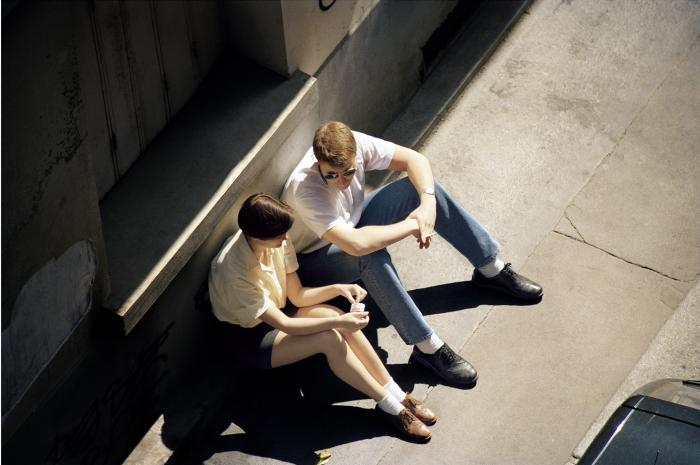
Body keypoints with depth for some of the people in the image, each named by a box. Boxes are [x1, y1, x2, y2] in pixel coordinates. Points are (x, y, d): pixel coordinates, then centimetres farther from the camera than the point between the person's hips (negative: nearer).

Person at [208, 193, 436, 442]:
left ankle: (396, 394, -17)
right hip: (249, 339, -6)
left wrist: (337, 288, -18)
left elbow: (297, 296, -3)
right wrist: (337, 322, -32)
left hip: (272, 316, 6)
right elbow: (283, 325, -29)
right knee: (330, 338, -26)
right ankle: (389, 407, -16)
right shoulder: (233, 271, -34)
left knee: (336, 315, -21)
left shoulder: (275, 242, -14)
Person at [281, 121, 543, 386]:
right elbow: (356, 244, -48)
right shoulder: (304, 189, -39)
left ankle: (492, 270, 4)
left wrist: (428, 205, -30)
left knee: (422, 184, -8)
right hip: (313, 259, -7)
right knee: (372, 255, -39)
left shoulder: (354, 145, -22)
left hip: (352, 223, 7)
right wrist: (411, 226, -36)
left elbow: (415, 160, -13)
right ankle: (427, 348, -32)